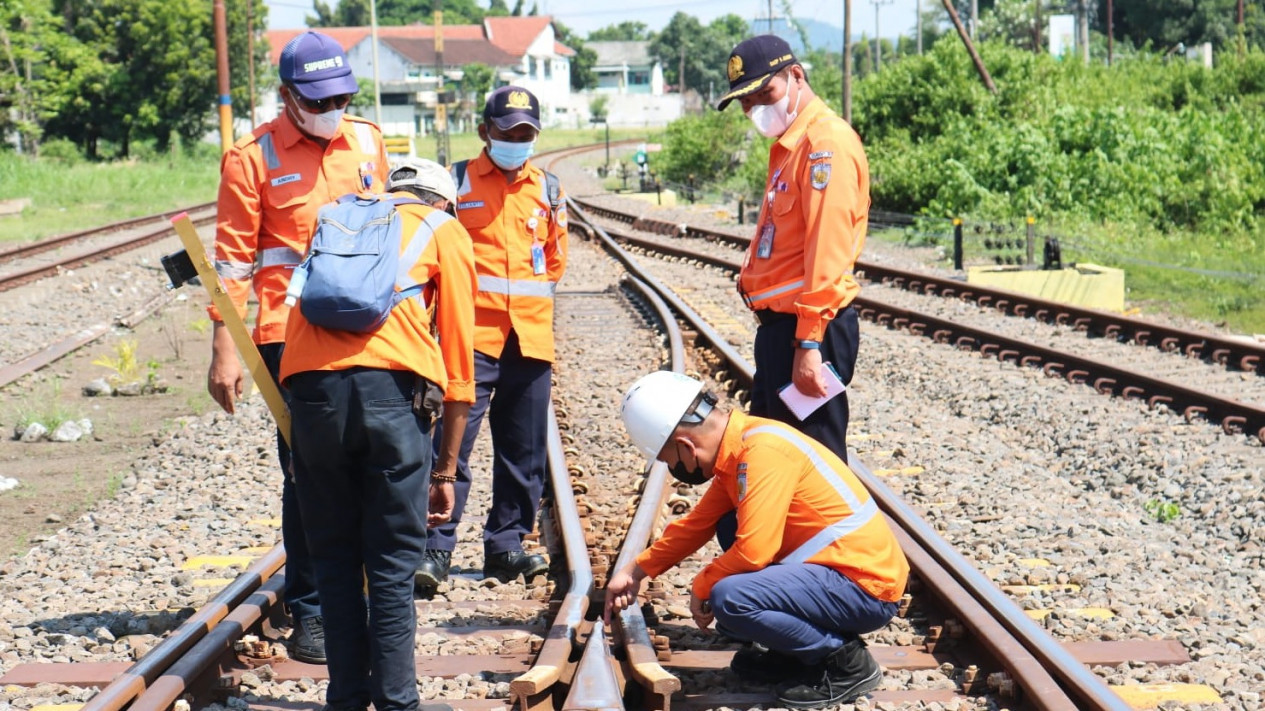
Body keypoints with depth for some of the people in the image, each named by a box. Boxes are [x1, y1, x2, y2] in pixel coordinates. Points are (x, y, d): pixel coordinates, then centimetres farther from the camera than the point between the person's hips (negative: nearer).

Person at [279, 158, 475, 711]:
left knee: (334, 556, 13)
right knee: (393, 561, 5)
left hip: (309, 381, 3)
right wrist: (446, 468, 19)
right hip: (390, 387, -3)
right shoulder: (445, 231, 21)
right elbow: (458, 357, 16)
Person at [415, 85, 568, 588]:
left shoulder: (548, 190, 11)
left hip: (531, 339, 4)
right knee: (453, 443, -11)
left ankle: (506, 546, 19)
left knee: (523, 452, 8)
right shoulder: (457, 183, 2)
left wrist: (529, 301, 15)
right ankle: (436, 550, -9)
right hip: (471, 335, -4)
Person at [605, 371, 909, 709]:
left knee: (729, 600, -25)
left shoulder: (763, 452, -21)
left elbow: (753, 550, -26)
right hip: (837, 568, 10)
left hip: (867, 587, -10)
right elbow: (696, 524, 19)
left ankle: (845, 662, -5)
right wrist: (634, 572, 21)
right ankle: (806, 648, 14)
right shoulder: (737, 445, 8)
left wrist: (701, 588, -9)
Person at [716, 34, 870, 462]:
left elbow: (827, 254, -21)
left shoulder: (826, 143, -14)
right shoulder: (791, 145, 18)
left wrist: (809, 343, -24)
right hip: (779, 325, 10)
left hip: (807, 330, -10)